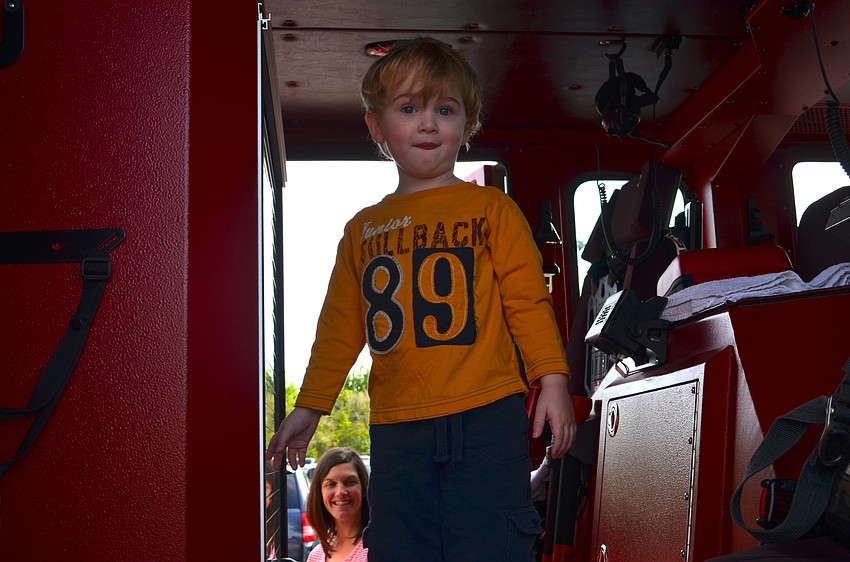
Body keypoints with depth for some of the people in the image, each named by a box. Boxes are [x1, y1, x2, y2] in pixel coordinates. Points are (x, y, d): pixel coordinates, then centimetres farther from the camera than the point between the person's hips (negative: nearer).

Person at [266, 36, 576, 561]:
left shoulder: (491, 209, 4)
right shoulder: (363, 229, 15)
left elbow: (528, 299, 0)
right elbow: (340, 327, 19)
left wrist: (552, 379, -10)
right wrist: (309, 407, 20)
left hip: (485, 418, -4)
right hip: (395, 430, 4)